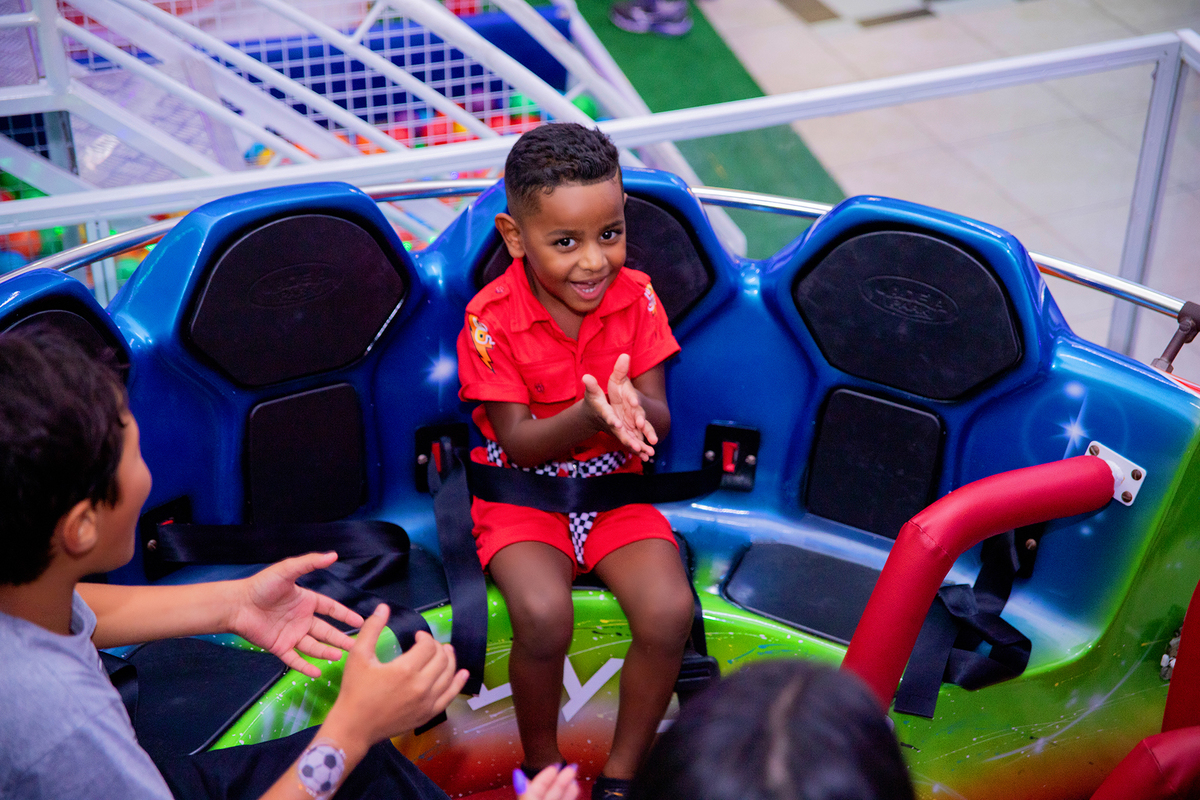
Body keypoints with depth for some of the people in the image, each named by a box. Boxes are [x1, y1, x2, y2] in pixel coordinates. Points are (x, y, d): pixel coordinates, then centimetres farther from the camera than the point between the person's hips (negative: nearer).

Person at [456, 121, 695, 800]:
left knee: (670, 611, -22)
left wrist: (632, 409, -32)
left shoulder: (636, 296, -6)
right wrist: (588, 417, -34)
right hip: (524, 491, -2)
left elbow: (658, 423, -7)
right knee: (544, 617, -30)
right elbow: (518, 444, -15)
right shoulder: (492, 318, -15)